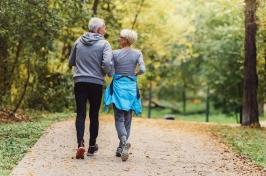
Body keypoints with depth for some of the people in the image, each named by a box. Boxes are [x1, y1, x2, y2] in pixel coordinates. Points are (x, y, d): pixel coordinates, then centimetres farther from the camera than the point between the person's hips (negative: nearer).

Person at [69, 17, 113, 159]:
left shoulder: (78, 42, 6)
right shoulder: (104, 44, -6)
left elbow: (71, 62, 13)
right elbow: (107, 63, -18)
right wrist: (109, 73, 2)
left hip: (80, 82, 2)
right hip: (96, 83, -2)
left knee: (80, 114, 1)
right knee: (94, 114, 12)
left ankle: (80, 144, -18)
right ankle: (92, 146, 20)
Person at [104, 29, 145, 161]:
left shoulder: (115, 53, -2)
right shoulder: (138, 53, 1)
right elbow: (142, 69, -8)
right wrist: (134, 74, 12)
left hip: (118, 87, -2)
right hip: (131, 87, 2)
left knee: (119, 118, -2)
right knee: (127, 119, 11)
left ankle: (124, 141, -29)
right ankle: (121, 148, 13)